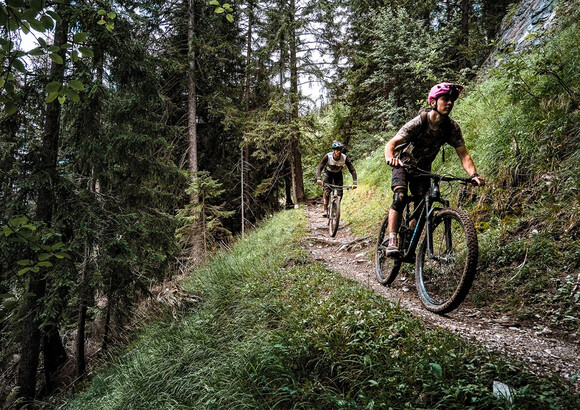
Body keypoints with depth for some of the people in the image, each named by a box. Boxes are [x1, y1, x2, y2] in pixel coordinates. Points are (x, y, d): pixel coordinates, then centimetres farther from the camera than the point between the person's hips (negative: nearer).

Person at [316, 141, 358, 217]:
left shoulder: (345, 158, -29)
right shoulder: (327, 156, -31)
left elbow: (352, 170, -26)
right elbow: (319, 167, -32)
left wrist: (354, 182, -38)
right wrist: (318, 178, -49)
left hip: (338, 174, 1)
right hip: (328, 173, -1)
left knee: (340, 192, -11)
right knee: (326, 191, -20)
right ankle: (325, 210, -14)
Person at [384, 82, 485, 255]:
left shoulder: (452, 127, -15)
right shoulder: (419, 122, -27)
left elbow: (463, 154, -15)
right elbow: (391, 144, -33)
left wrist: (474, 174, -33)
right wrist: (390, 158, -56)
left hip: (423, 169, 4)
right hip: (403, 165, -4)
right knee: (400, 197, -29)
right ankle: (392, 240, -27)